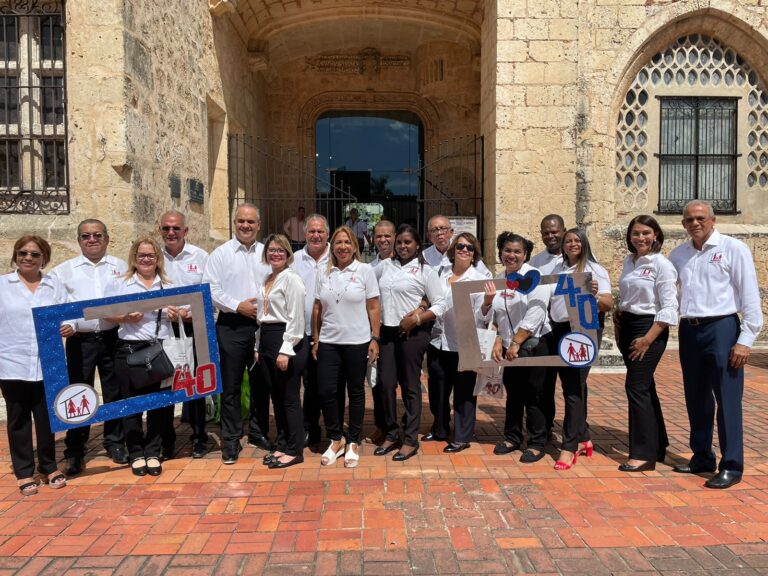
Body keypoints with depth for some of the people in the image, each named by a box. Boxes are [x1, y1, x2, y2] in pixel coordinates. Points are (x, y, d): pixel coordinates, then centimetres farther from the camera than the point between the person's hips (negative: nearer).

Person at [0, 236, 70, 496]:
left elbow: (70, 316, 6)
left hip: (48, 364, 1)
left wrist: (69, 327, -16)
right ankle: (24, 472, 22)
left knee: (47, 416, 8)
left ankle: (49, 466, 26)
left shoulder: (55, 286, 8)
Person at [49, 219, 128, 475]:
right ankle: (74, 452, 17)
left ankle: (115, 443, 25)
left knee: (115, 393, 10)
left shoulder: (121, 267, 8)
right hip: (80, 340, 0)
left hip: (113, 337, 1)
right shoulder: (64, 271, 7)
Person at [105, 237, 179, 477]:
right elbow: (106, 314, 0)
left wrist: (175, 316, -5)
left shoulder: (168, 286, 13)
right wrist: (126, 318, -17)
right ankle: (136, 454, 16)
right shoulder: (119, 283, 6)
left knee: (158, 402, 5)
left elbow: (176, 318, 17)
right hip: (129, 350, -2)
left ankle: (153, 453, 17)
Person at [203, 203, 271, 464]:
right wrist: (238, 306, -14)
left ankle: (258, 433, 28)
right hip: (232, 326, -3)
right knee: (231, 386, 4)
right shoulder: (221, 254, 1)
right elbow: (211, 289, -5)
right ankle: (231, 440, 15)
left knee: (260, 383, 12)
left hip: (263, 325, 3)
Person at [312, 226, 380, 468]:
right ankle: (335, 439, 20)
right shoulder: (324, 274, 7)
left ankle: (353, 443, 22)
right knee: (326, 391, 0)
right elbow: (317, 309, 10)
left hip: (357, 342, -2)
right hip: (329, 343, 3)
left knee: (355, 392, 7)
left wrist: (375, 339, -7)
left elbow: (373, 308, -2)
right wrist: (316, 340, 7)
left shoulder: (365, 270, -1)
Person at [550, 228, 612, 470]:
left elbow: (608, 304, -9)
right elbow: (550, 300, 20)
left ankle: (569, 446, -2)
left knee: (574, 388, -7)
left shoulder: (595, 269, -2)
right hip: (560, 330, 6)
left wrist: (594, 295, -29)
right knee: (571, 386, 11)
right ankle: (583, 438, 24)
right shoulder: (557, 270, 16)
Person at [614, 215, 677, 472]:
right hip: (627, 327, 7)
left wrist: (648, 338, -19)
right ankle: (657, 446, 27)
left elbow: (669, 308, -15)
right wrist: (618, 323, 10)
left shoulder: (662, 265, -11)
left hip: (649, 328, -7)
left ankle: (643, 454, 0)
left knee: (636, 387, -9)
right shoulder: (629, 261, 9)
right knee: (644, 387, 14)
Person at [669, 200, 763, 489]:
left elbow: (750, 297, -7)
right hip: (689, 331, 5)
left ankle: (731, 466, 10)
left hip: (721, 329, -5)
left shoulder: (733, 249, -4)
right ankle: (701, 457, 27)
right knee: (696, 399, 14)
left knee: (727, 400, -1)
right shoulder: (678, 254, 11)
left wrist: (745, 340, -11)